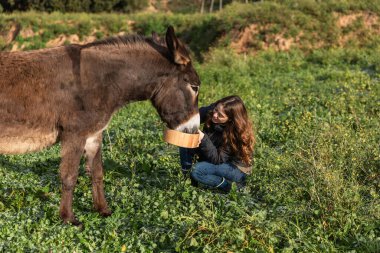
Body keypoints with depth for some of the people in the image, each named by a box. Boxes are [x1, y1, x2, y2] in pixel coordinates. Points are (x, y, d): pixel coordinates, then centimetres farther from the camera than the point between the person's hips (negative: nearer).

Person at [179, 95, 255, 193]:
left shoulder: (237, 133, -31)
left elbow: (218, 159, -29)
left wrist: (203, 139, -42)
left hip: (237, 169, -6)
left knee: (197, 170, -29)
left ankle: (228, 184, -8)